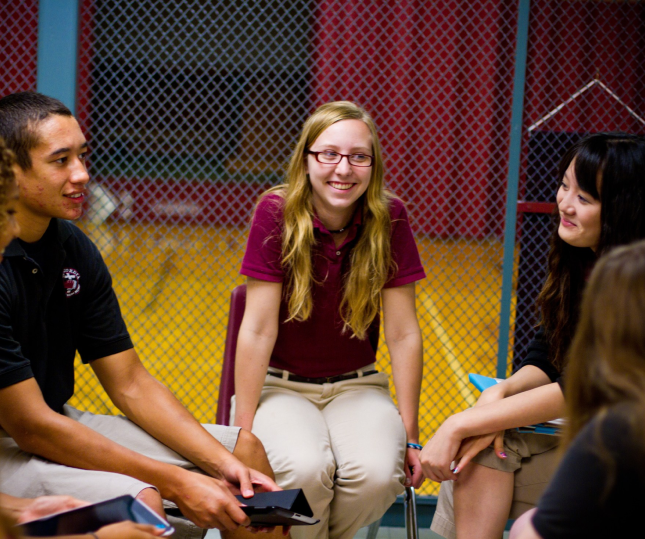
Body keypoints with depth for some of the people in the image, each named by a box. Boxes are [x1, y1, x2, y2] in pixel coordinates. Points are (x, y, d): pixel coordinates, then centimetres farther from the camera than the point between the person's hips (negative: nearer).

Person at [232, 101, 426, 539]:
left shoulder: (389, 219, -9)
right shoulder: (278, 213, -15)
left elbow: (403, 334, -6)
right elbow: (258, 329, -15)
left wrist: (410, 434, -5)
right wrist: (243, 431, -16)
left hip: (356, 387, 2)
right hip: (280, 385, -2)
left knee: (378, 474, -28)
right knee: (305, 469, -32)